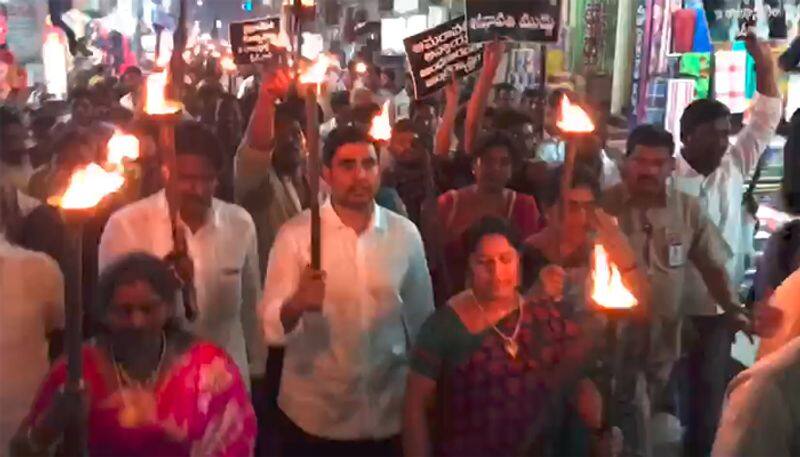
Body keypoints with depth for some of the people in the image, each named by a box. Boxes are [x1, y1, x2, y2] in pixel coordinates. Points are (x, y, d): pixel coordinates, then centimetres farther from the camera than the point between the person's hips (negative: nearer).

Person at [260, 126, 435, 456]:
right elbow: (271, 327, -14)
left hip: (388, 416, 2)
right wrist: (297, 304, -34)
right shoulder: (295, 235, -9)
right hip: (313, 419, -2)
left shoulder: (405, 234, -2)